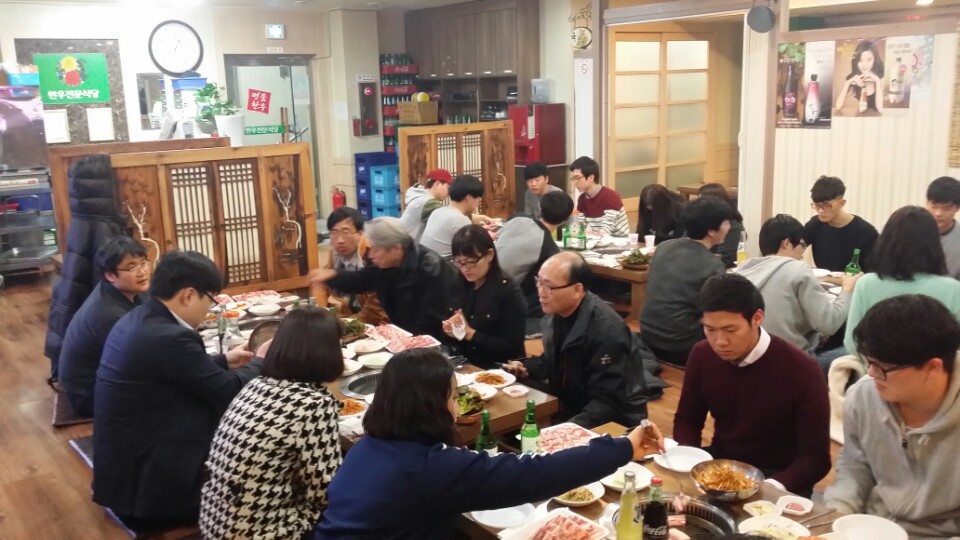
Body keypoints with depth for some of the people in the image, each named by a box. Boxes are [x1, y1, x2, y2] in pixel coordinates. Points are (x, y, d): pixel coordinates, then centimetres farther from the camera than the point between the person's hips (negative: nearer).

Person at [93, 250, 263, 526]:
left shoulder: (136, 319, 3)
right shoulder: (169, 337, -27)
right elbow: (230, 391, -17)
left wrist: (224, 360, 20)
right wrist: (260, 360, 1)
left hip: (126, 463, 9)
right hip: (145, 480, -9)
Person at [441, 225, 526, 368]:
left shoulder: (509, 292, -10)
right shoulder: (458, 286, 6)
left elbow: (512, 348, -13)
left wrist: (470, 333, -16)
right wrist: (449, 330, -8)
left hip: (496, 370, -5)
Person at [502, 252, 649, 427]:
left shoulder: (607, 331, -26)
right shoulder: (555, 313, -1)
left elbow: (607, 404, -27)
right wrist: (525, 367, 0)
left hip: (614, 422, -8)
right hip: (570, 409, 8)